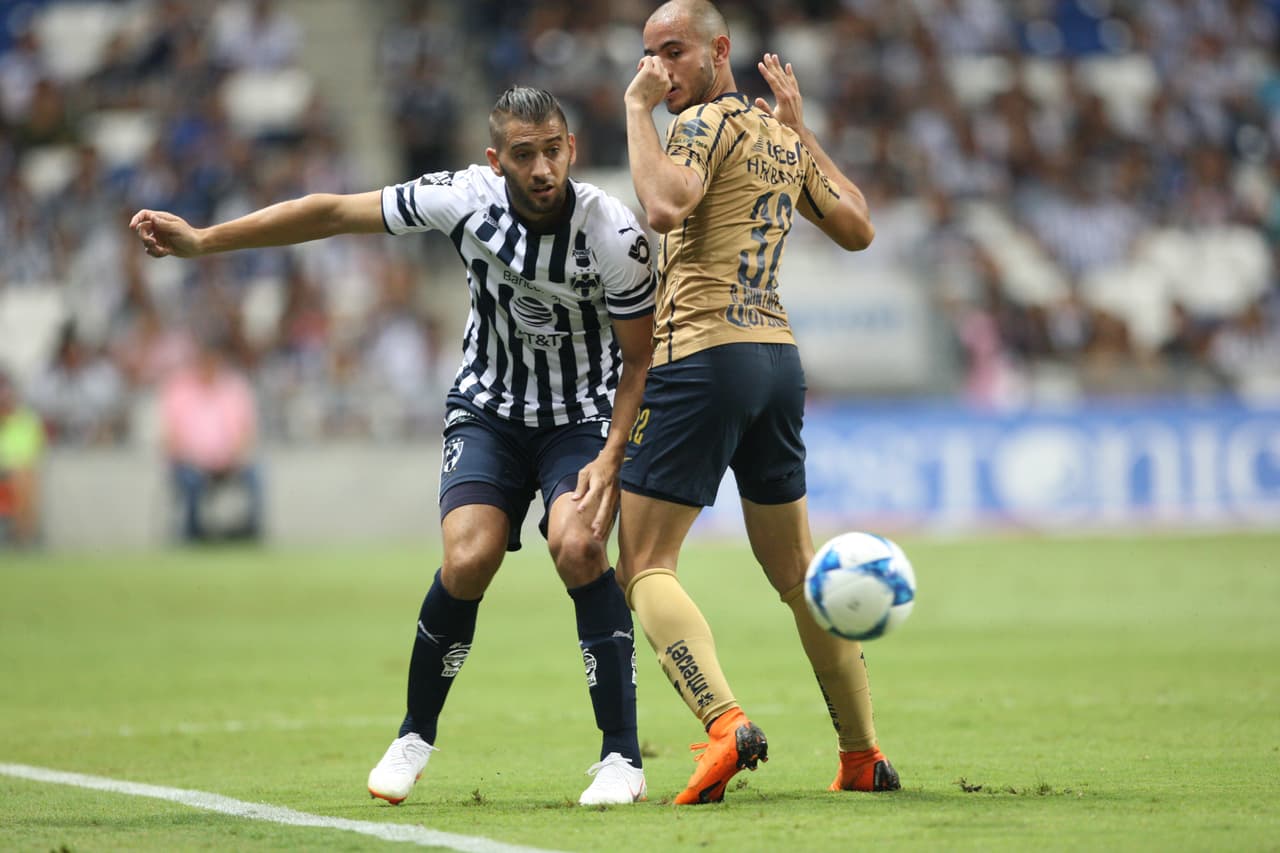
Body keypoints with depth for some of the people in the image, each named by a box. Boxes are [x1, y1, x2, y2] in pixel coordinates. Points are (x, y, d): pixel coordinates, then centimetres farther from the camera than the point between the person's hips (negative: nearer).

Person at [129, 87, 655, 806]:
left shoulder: (614, 234, -23)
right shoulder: (465, 198, -18)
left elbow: (642, 359, -12)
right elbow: (333, 213, -9)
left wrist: (611, 460, -23)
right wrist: (202, 240, -9)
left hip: (584, 416, -2)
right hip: (490, 409, 2)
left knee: (576, 546, -28)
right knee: (469, 560, -20)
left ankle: (623, 758, -18)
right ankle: (416, 737, 5)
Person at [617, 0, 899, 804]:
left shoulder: (710, 123, -8)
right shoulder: (782, 141, 15)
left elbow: (665, 205, -27)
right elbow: (858, 227, 26)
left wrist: (638, 110, -16)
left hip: (703, 354, -8)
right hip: (780, 353, 8)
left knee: (645, 565, -6)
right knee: (796, 569, 16)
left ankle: (726, 723, -26)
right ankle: (864, 755, 17)